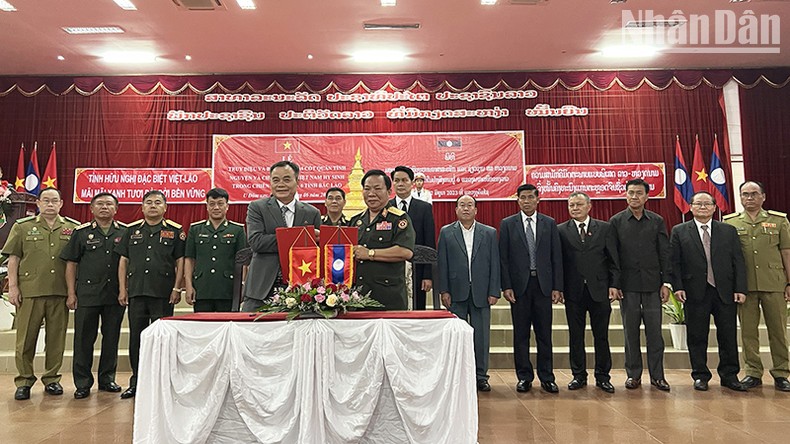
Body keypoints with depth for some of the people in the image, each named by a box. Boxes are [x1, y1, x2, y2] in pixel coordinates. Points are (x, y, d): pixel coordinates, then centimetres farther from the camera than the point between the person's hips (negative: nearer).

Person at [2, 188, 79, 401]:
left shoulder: (73, 228, 9)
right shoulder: (22, 227, 8)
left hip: (60, 292, 1)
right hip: (29, 290, -1)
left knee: (56, 338, 7)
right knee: (26, 338, 4)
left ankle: (51, 379, 19)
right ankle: (24, 381, 16)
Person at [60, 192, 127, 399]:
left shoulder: (125, 232, 7)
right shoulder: (81, 232, 5)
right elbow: (71, 264, 5)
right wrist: (71, 293, -1)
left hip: (116, 296, 1)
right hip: (87, 294, -1)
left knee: (111, 338, 8)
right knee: (84, 338, 3)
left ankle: (107, 379, 21)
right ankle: (83, 383, 13)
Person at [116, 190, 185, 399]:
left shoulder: (175, 231, 4)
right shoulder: (132, 230, 13)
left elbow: (180, 262, 2)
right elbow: (123, 261, 13)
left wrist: (177, 289, -5)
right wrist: (122, 289, 6)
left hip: (163, 293, -3)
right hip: (136, 292, 3)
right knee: (136, 337, 8)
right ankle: (136, 381, 19)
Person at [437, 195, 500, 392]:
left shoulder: (489, 233, 7)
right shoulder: (446, 232, 6)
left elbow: (494, 264, 4)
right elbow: (442, 263, 3)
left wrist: (494, 292, -2)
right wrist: (443, 291, -4)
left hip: (481, 292, 1)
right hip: (456, 293, 0)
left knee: (481, 336, 5)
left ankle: (481, 376, 17)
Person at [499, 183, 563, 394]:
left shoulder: (549, 224, 7)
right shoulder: (507, 224, 4)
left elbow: (556, 257, 5)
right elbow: (503, 258, 1)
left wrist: (557, 287, -1)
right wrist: (506, 286, -7)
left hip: (543, 285, 1)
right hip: (519, 285, -1)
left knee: (544, 333, 6)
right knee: (521, 334, 6)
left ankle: (546, 377, 17)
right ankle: (524, 377, 16)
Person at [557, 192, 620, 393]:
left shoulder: (605, 228, 6)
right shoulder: (561, 231, 5)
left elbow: (613, 260, 4)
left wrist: (614, 285, -3)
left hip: (599, 290, 0)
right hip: (573, 291, 0)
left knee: (601, 336, 7)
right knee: (575, 336, 8)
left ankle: (603, 377, 19)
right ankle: (579, 376, 20)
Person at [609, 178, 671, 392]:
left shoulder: (657, 221, 7)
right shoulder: (616, 221, 3)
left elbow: (664, 254, 5)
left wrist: (666, 283, -1)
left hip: (652, 284, 1)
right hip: (627, 285, -1)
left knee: (654, 332, 4)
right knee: (631, 332, 6)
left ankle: (657, 375, 14)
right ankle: (633, 374, 16)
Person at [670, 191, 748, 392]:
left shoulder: (729, 231, 10)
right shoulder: (679, 231, 5)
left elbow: (738, 262, 7)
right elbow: (674, 262, 0)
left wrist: (740, 289, -1)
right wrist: (678, 287, -9)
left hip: (725, 292, 2)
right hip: (695, 292, -2)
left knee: (728, 336, 7)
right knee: (697, 337, 5)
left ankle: (729, 375, 21)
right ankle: (700, 376, 16)